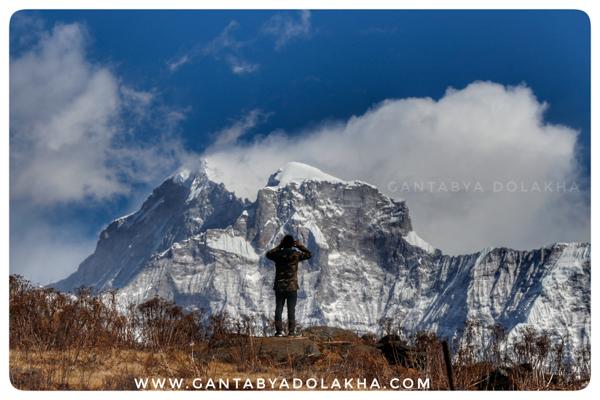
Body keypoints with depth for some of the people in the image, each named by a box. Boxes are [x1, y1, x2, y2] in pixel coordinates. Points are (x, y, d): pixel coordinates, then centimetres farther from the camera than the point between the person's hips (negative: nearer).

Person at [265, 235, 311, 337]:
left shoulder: (278, 254, -4)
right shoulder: (295, 254, -8)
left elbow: (268, 254, 18)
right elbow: (308, 254, 7)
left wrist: (279, 247, 19)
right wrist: (300, 246, 13)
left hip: (279, 287, 2)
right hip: (292, 287, -2)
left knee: (278, 309, 6)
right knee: (291, 310, 2)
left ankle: (279, 330, 3)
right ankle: (291, 331, 0)